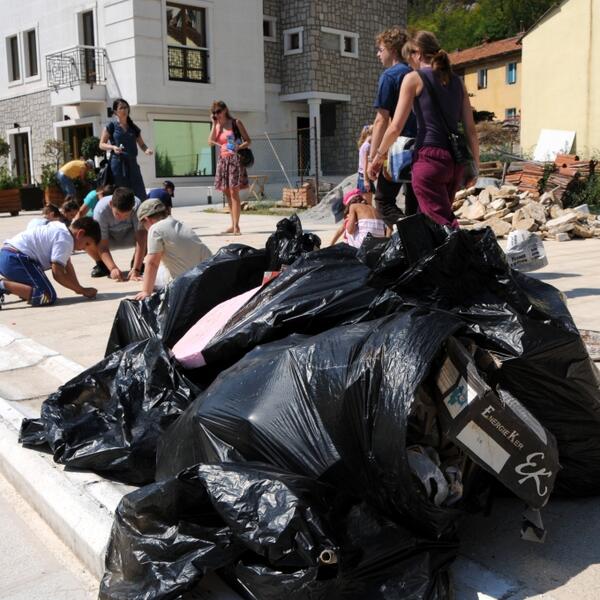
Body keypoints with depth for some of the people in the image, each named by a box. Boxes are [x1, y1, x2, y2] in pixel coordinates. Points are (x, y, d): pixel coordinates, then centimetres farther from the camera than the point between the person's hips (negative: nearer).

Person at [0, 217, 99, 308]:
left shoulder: (61, 228, 18)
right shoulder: (65, 240, -12)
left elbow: (67, 265, 18)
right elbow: (58, 273, -16)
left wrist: (78, 288, 8)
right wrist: (83, 291, -8)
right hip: (15, 260, -11)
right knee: (48, 296, -20)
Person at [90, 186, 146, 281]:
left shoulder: (137, 206, -32)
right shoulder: (100, 210, -33)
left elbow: (141, 239, -35)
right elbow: (102, 246, -31)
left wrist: (136, 269, -43)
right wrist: (113, 268, -47)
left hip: (128, 238, 1)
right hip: (109, 240, 0)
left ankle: (135, 263, -2)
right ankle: (101, 265, -2)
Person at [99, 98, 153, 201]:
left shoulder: (133, 127, 15)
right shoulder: (111, 125, 3)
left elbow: (141, 144, 14)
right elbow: (102, 144, 1)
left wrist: (146, 150, -8)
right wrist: (113, 147, -18)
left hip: (132, 163, 4)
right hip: (118, 163, -4)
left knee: (140, 194, -5)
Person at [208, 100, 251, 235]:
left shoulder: (235, 123, 1)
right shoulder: (217, 126, 14)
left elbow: (248, 141, 0)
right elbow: (211, 142, 0)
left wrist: (238, 148, -17)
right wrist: (214, 125, -2)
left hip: (234, 159, -6)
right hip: (223, 160, 6)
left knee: (234, 191, -13)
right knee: (227, 192, 5)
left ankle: (236, 226, -15)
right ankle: (233, 225, 12)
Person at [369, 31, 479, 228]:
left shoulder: (414, 79, -1)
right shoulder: (457, 81, 15)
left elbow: (396, 127, -4)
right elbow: (470, 129, 12)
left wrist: (379, 155, 9)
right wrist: (475, 164, 19)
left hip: (429, 158, -6)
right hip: (455, 161, 7)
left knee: (443, 224, -7)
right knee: (426, 219, 18)